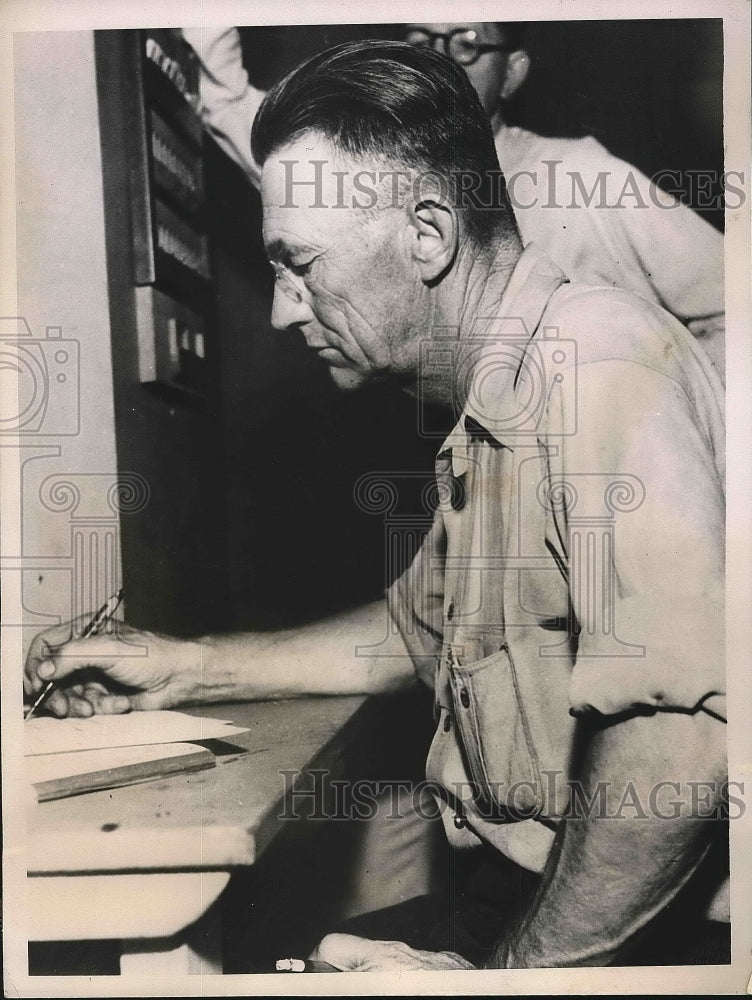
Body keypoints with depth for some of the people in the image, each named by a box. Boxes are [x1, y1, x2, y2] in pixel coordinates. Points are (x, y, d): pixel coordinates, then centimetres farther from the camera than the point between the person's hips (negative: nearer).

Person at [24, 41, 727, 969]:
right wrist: (184, 667, 14)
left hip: (619, 929, -7)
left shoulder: (597, 362, -23)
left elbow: (678, 737, -31)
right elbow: (418, 628, 18)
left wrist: (516, 972, -19)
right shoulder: (493, 411, 10)